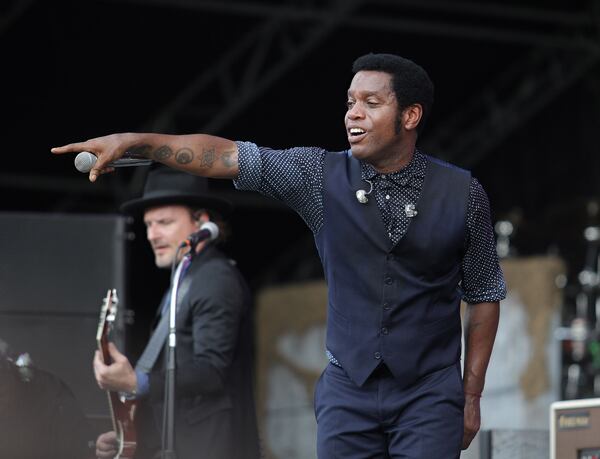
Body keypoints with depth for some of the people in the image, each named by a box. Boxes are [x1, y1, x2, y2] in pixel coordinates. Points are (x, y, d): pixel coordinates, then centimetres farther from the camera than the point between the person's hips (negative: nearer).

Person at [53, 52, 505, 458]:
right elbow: (226, 155, -10)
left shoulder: (464, 194, -3)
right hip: (348, 391, 2)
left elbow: (484, 298, 4)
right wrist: (135, 141, -22)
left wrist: (472, 397, 3)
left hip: (429, 396, -1)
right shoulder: (321, 175, -1)